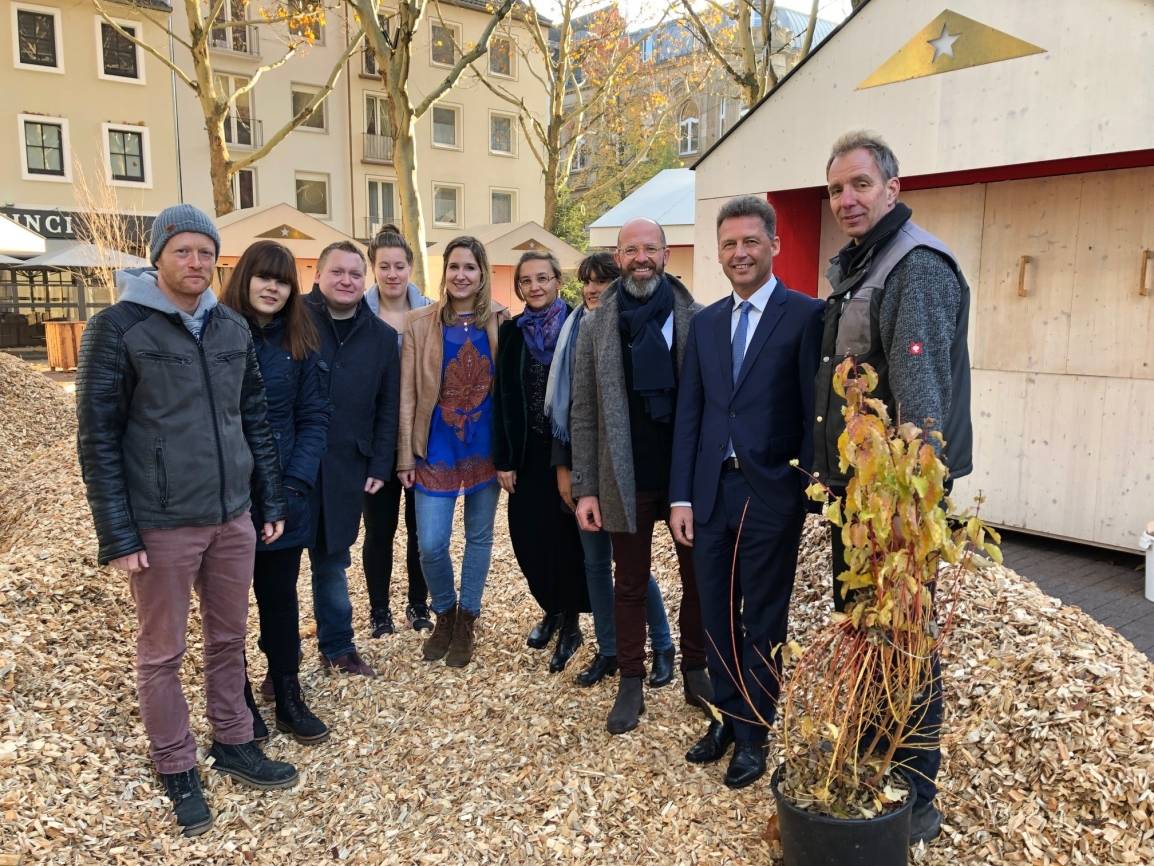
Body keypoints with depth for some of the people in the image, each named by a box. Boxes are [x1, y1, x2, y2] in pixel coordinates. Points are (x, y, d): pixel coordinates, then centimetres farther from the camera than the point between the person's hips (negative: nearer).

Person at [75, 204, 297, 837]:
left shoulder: (233, 329, 6)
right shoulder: (117, 328, -9)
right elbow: (98, 439, -9)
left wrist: (271, 501, 11)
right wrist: (118, 536, -12)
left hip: (233, 519, 5)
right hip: (161, 525, -5)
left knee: (229, 640, 17)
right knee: (161, 653, 10)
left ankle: (233, 743, 35)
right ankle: (177, 771, 27)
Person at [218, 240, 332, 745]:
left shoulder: (300, 344, 4)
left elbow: (314, 418, 2)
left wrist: (296, 482, -9)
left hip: (283, 495, 2)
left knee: (280, 597, 13)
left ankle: (288, 699, 27)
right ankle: (238, 705, 26)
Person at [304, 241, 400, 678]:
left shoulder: (382, 337, 7)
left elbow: (387, 410, 9)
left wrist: (380, 466, 4)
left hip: (345, 469, 3)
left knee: (333, 562, 16)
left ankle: (338, 646, 29)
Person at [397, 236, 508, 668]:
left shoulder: (501, 323, 0)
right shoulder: (420, 324, -2)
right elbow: (408, 394, -1)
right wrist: (406, 456, -4)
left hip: (486, 447, 1)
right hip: (437, 449, -1)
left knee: (479, 537, 11)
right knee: (431, 546, -2)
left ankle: (467, 621, 29)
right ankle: (444, 613, 26)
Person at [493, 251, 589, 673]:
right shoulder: (511, 331, 4)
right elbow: (502, 398, 5)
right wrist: (503, 459, 2)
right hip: (527, 452, 3)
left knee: (567, 536, 4)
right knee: (527, 536, 6)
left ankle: (570, 623, 21)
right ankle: (551, 609, 30)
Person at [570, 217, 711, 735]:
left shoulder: (699, 320, -2)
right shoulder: (596, 327, 1)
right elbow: (583, 415, 1)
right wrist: (585, 489, -2)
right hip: (627, 480, 0)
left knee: (697, 579, 13)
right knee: (629, 585, 12)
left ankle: (694, 671, 32)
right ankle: (631, 684, 27)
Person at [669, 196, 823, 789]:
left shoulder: (805, 315, -5)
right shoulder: (705, 322, 11)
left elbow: (814, 411, -8)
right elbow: (688, 413, 9)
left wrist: (809, 490, -13)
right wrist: (681, 496, 4)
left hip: (771, 493, -5)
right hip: (710, 491, 5)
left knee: (762, 621, 9)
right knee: (717, 616, 14)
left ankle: (753, 733, 26)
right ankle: (727, 717, 34)